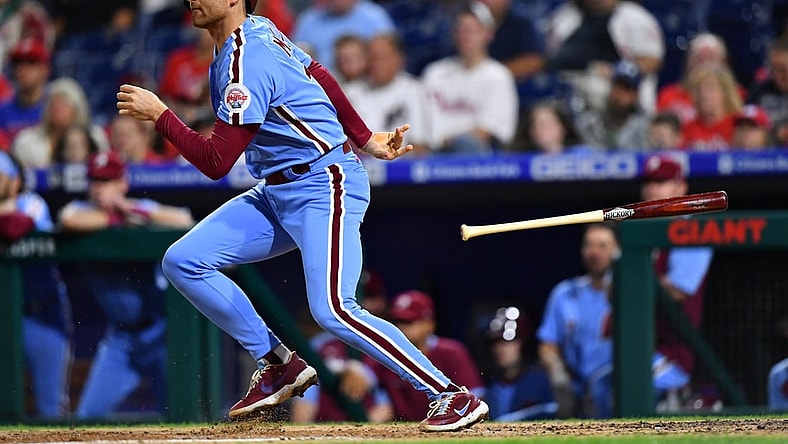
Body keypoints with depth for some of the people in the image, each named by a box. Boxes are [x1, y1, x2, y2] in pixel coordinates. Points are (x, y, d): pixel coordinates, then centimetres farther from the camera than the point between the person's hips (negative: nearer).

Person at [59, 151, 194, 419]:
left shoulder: (144, 210, -4)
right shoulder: (83, 210, -1)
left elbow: (184, 221, -21)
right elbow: (69, 220, -25)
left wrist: (133, 210, -20)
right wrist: (115, 217, -14)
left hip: (158, 332, -2)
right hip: (119, 337, 2)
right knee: (88, 415, 0)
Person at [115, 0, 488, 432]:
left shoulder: (246, 64, -21)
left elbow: (215, 162, -22)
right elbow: (319, 76, 18)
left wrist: (159, 114, -15)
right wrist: (365, 139, 20)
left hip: (324, 187, -10)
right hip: (276, 195, 10)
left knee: (332, 310, -23)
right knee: (183, 262, 0)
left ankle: (452, 396, -15)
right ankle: (278, 364, 9)